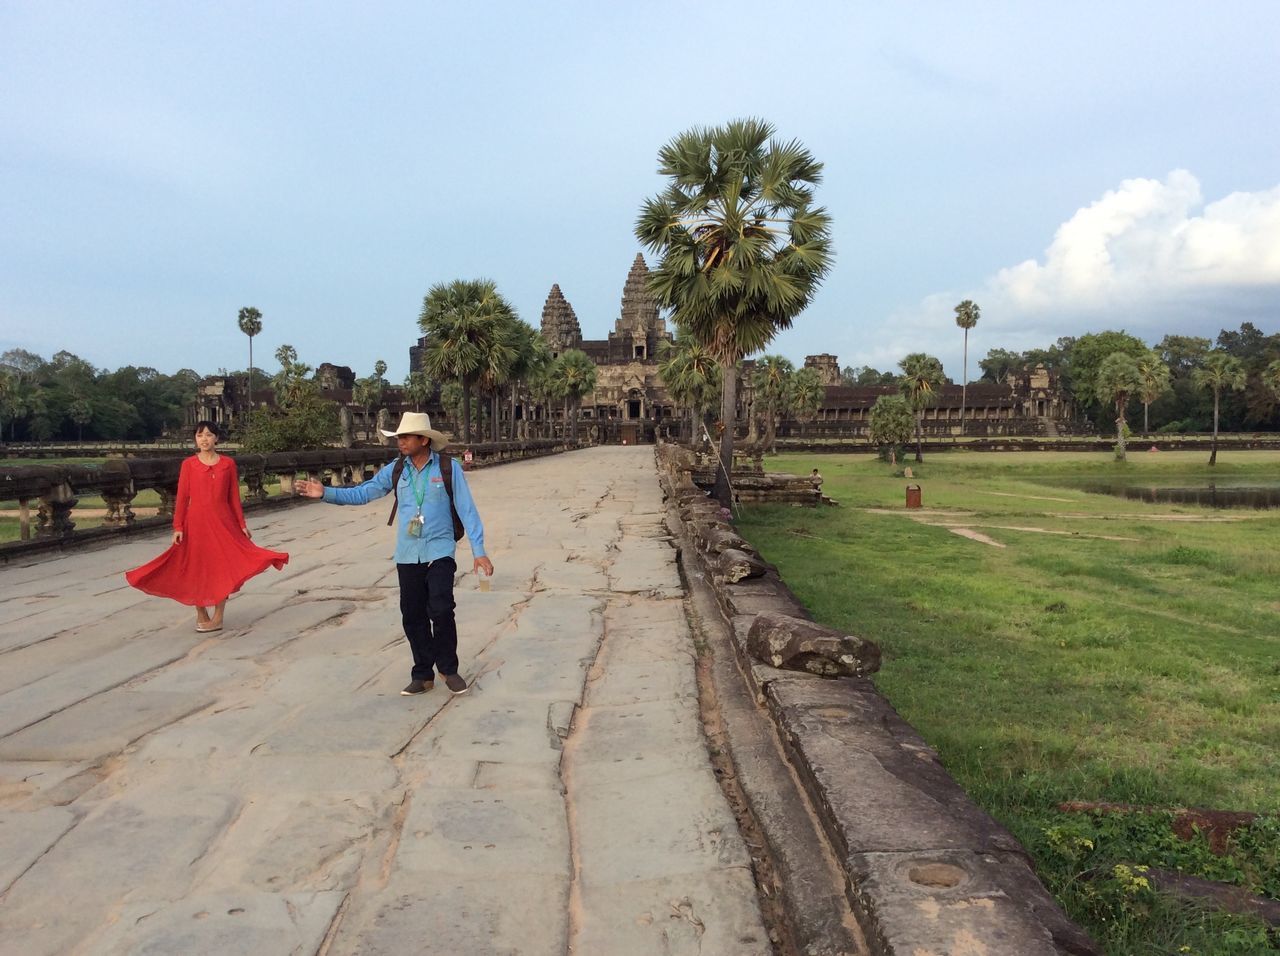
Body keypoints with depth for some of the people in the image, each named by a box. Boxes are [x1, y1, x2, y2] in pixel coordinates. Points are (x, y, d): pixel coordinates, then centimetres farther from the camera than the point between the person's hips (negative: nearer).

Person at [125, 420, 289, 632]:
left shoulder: (228, 463, 2)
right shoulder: (189, 464, 0)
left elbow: (234, 497, 6)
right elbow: (182, 498, -1)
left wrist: (241, 525, 4)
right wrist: (178, 527, -7)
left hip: (223, 522, 0)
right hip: (196, 522, 0)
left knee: (222, 567, 0)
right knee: (196, 569, 7)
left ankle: (217, 618, 9)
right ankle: (201, 616, 21)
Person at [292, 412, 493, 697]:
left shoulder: (449, 467, -6)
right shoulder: (395, 470, 5)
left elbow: (467, 510, -6)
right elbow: (361, 493, 5)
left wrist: (479, 551, -9)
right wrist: (326, 493, -9)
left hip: (439, 552, -4)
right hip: (407, 555, 4)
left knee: (441, 611, -14)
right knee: (413, 616, 7)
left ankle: (448, 669, 6)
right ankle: (423, 674, 20)